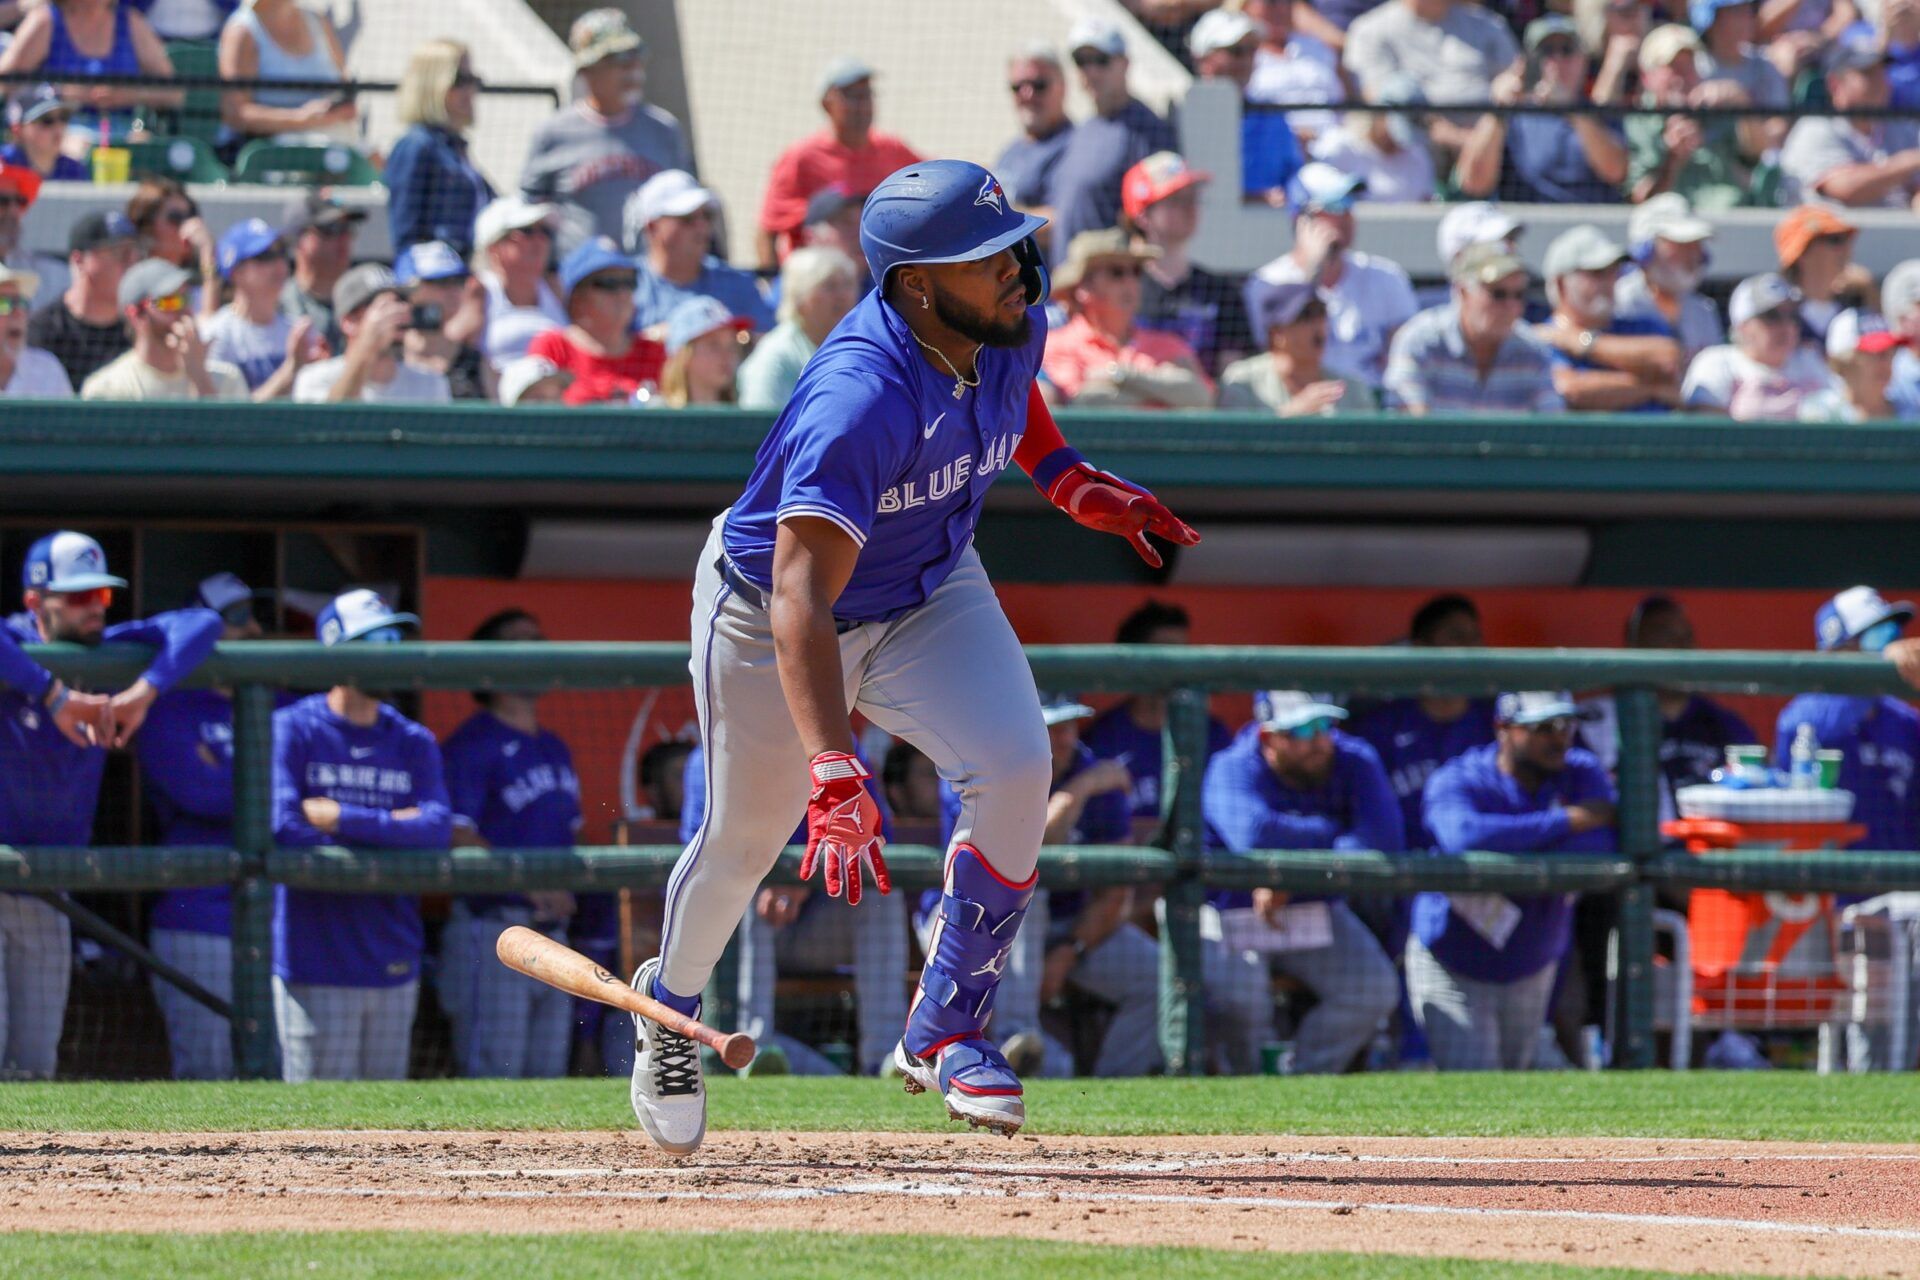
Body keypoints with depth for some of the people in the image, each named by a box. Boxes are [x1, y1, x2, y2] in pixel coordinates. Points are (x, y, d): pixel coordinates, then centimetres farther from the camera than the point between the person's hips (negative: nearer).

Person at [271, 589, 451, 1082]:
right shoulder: (293, 729, -2)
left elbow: (437, 828, -4)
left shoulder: (414, 742, 11)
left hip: (393, 965, 5)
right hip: (318, 965, -5)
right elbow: (284, 827, -15)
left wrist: (343, 819, -12)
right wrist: (393, 827, -7)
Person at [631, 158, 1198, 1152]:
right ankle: (670, 1005, 43)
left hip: (928, 597, 5)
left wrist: (1068, 480, 3)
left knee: (1015, 767, -20)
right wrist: (833, 768, -55)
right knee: (744, 838, 9)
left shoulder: (1012, 323, -17)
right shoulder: (861, 398, -39)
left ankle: (945, 1029, -6)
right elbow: (801, 597, -46)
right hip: (768, 611, -5)